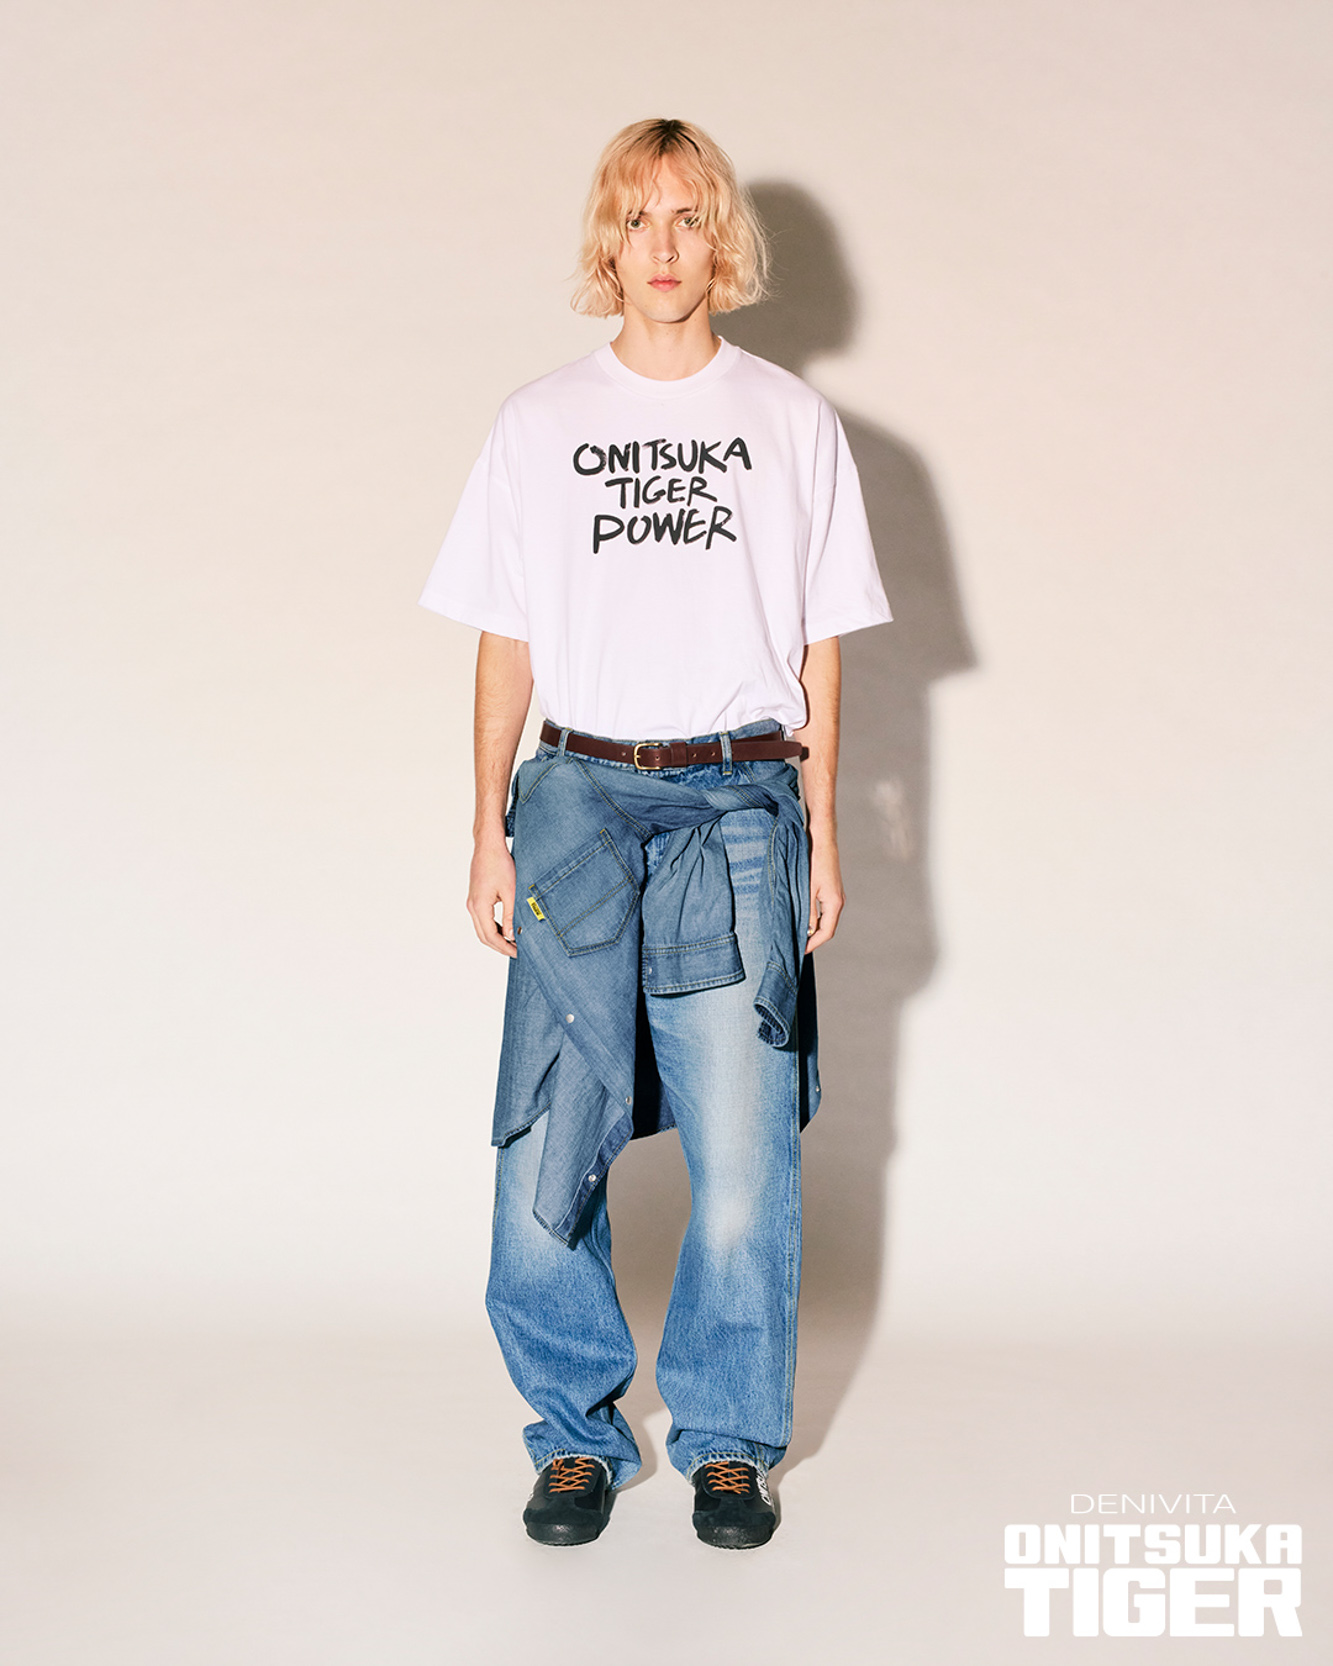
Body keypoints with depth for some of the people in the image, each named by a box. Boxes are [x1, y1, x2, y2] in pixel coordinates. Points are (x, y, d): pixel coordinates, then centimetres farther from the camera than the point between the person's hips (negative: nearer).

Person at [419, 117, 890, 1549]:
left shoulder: (794, 423, 9)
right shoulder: (539, 423, 10)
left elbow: (818, 644, 10)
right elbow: (507, 642, 10)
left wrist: (821, 831, 5)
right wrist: (491, 829, 5)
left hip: (742, 804, 0)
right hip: (580, 799, 1)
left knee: (742, 1160, -1)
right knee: (545, 1160, -3)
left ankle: (728, 1441, 19)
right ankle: (577, 1434, 17)